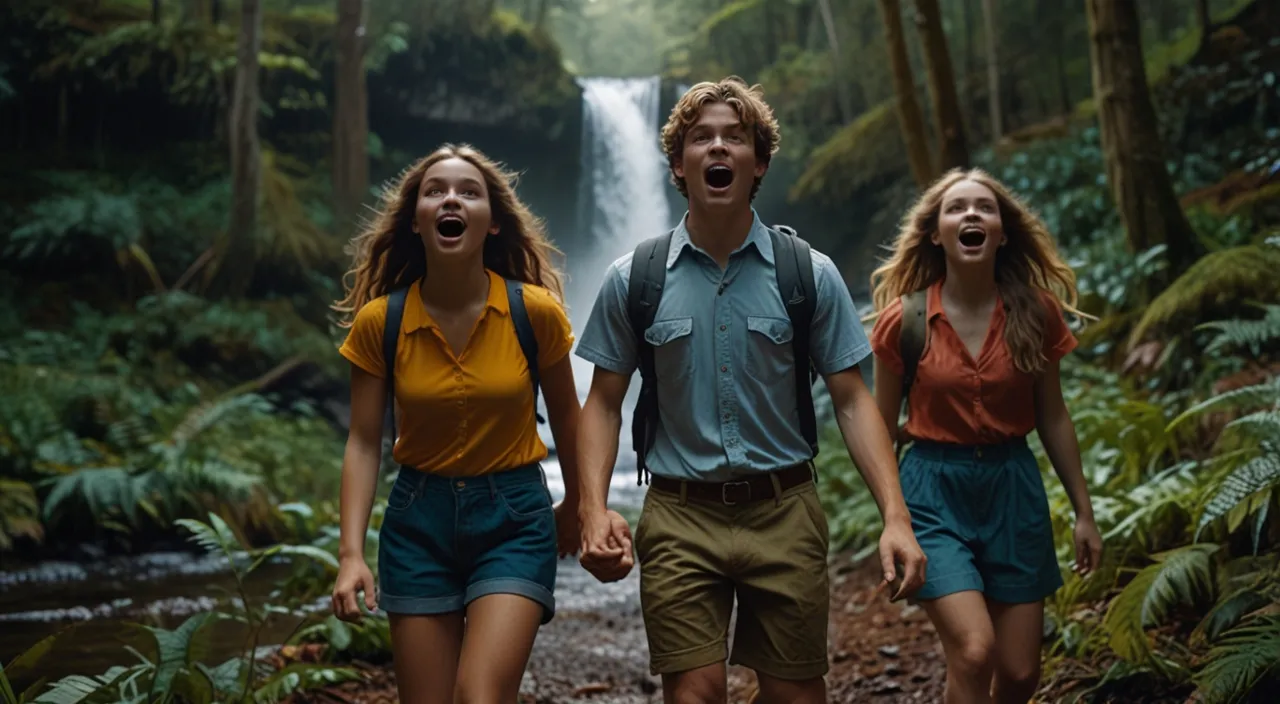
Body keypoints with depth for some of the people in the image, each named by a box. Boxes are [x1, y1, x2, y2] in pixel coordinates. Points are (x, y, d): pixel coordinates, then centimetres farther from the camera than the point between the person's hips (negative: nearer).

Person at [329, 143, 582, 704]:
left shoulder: (535, 311, -10)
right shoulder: (379, 321, -7)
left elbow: (564, 415, 5)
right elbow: (363, 442, -4)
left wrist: (575, 505, 18)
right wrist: (351, 553, -13)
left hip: (513, 515, -2)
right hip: (419, 517, 2)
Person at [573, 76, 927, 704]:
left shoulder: (810, 274, 2)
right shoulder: (632, 279, 2)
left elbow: (852, 400, 1)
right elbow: (603, 403, 7)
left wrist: (895, 517, -8)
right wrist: (594, 511, -8)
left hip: (784, 513, 1)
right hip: (679, 517, 0)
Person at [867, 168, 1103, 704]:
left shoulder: (1035, 313, -2)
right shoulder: (906, 318, -8)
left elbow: (1053, 418, 7)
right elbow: (883, 427, 1)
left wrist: (1084, 512, 9)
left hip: (1013, 488, 3)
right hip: (934, 489, -3)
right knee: (974, 652, -20)